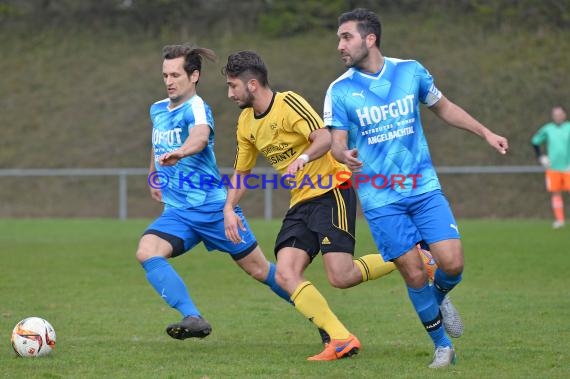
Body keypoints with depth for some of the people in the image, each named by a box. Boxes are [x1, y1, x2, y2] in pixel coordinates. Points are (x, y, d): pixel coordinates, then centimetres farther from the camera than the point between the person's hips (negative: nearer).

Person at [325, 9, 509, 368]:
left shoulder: (411, 71, 1)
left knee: (452, 263, -11)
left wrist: (486, 132, 12)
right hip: (380, 199, -1)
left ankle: (439, 297, 25)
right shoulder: (340, 90, -4)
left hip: (424, 188, 2)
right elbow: (337, 142, -5)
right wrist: (344, 155, -29)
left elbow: (443, 107, 17)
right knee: (414, 274, -6)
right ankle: (443, 346, 13)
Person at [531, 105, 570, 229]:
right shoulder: (547, 129, 5)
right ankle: (559, 219, 10)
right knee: (555, 193, 3)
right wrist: (540, 156, 8)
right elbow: (535, 141, 18)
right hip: (553, 167, 2)